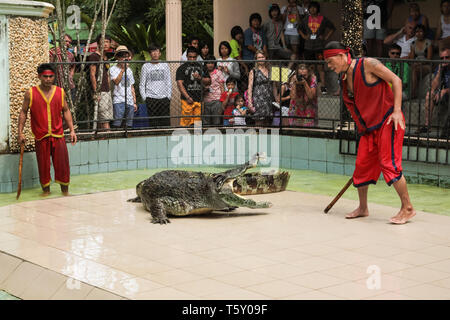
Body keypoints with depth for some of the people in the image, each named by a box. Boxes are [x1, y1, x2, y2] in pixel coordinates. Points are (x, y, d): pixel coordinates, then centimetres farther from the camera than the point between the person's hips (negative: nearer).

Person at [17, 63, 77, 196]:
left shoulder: (60, 92, 2)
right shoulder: (31, 93, -3)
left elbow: (66, 111, 10)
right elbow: (23, 112, 3)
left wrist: (72, 130, 3)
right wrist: (20, 132, -3)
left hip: (58, 135, 1)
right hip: (41, 136, -1)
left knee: (62, 163, 1)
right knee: (43, 165, 6)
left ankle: (64, 189, 16)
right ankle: (46, 189, 22)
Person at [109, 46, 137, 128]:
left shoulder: (129, 70, 19)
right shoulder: (113, 69, 2)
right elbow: (116, 82, -16)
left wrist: (135, 102, 16)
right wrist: (122, 69, -14)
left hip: (130, 102, 5)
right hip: (118, 101, -5)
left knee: (129, 125, 3)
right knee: (117, 124, -13)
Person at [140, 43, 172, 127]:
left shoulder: (165, 65, 10)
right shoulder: (146, 66, 6)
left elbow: (169, 82, 11)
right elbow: (142, 84, 7)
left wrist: (169, 96, 3)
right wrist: (144, 97, -1)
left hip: (164, 98, 1)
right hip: (151, 98, -1)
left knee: (166, 122, -4)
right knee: (153, 123, -3)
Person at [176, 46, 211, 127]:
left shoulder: (201, 67, 16)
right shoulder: (182, 68, 6)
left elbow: (208, 82, 15)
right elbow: (179, 83, -3)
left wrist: (199, 78, -6)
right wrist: (187, 97, -11)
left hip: (199, 99, 3)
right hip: (188, 100, -3)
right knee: (186, 121, -9)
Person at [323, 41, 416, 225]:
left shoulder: (367, 64, -9)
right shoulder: (344, 79, 13)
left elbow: (396, 80, -11)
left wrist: (397, 110, -20)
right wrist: (362, 130, 15)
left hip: (388, 121, -7)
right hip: (369, 127, 8)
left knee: (389, 163, -13)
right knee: (361, 164, 5)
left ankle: (407, 208, -3)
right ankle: (363, 208, 21)